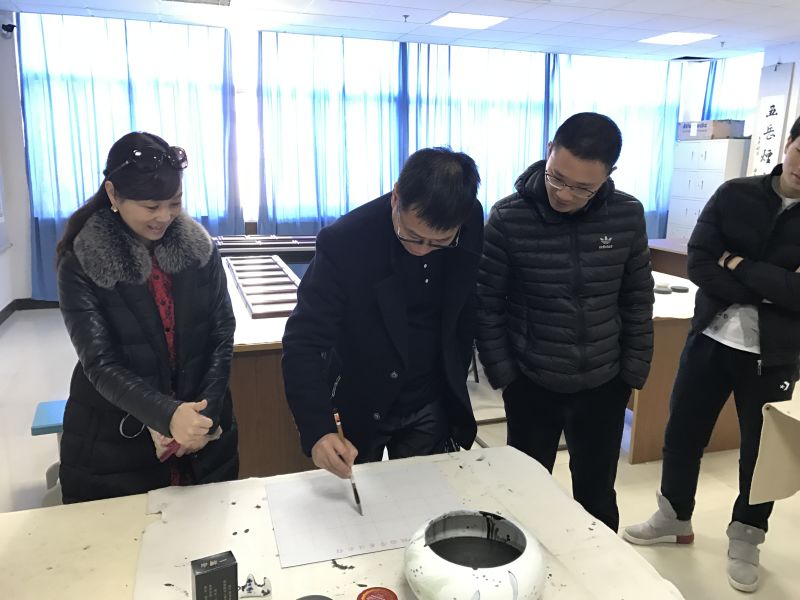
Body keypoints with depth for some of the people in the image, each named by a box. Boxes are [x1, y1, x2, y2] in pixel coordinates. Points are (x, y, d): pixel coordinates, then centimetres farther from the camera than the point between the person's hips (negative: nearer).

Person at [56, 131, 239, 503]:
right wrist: (166, 414, -34)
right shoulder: (80, 264, -12)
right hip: (113, 445, -2)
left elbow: (222, 335, -2)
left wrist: (205, 411, -14)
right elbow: (100, 364, -18)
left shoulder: (199, 248, -4)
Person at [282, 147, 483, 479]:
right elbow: (304, 342, -25)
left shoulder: (473, 225, -14)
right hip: (358, 404, -2)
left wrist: (455, 378, 7)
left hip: (432, 405, 3)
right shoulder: (345, 242, -27)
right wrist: (317, 429, -38)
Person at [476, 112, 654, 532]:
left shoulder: (628, 216, -7)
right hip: (531, 384, -2)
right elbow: (486, 305, -8)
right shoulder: (508, 218, -14)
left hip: (603, 385, 2)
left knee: (597, 493, 18)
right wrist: (503, 374, -8)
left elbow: (637, 301, 3)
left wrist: (634, 371, 2)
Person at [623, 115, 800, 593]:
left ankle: (746, 537, 37)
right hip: (711, 337, 2)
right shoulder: (735, 195, -2)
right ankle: (675, 518, 35)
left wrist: (740, 266, -15)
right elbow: (698, 263, -10)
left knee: (761, 447, 14)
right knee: (683, 432, 12)